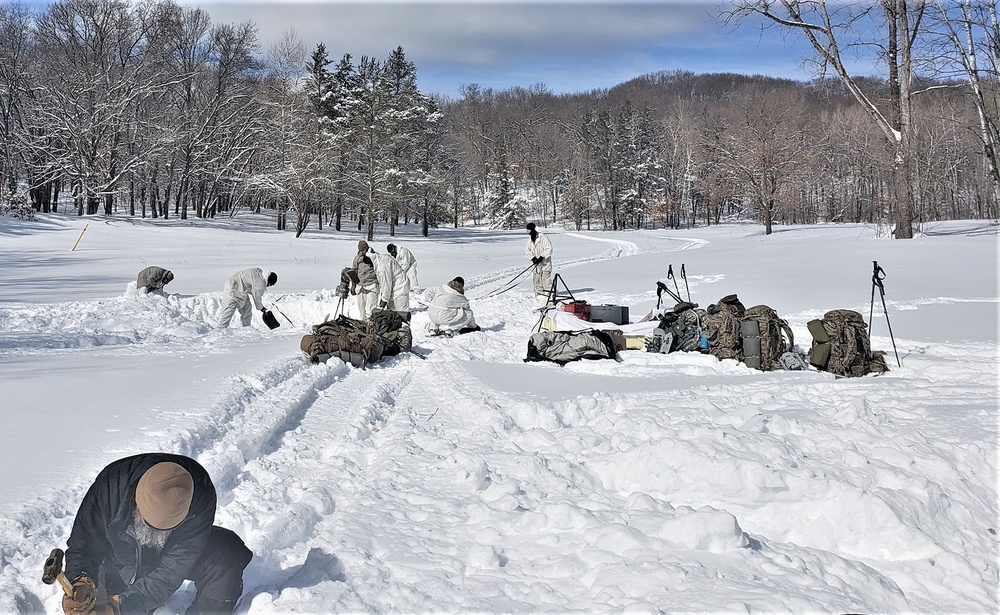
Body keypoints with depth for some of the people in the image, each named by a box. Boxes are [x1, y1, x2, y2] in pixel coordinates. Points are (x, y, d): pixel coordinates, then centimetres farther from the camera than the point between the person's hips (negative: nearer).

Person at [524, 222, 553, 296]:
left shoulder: (542, 238, -12)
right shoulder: (529, 240, 7)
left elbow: (549, 249, -14)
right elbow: (527, 251, 6)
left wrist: (541, 257, -20)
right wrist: (533, 258, -10)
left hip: (545, 262, -6)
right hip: (535, 263, 6)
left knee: (546, 278, -9)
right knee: (536, 278, 5)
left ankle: (548, 293, -6)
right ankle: (539, 293, 12)